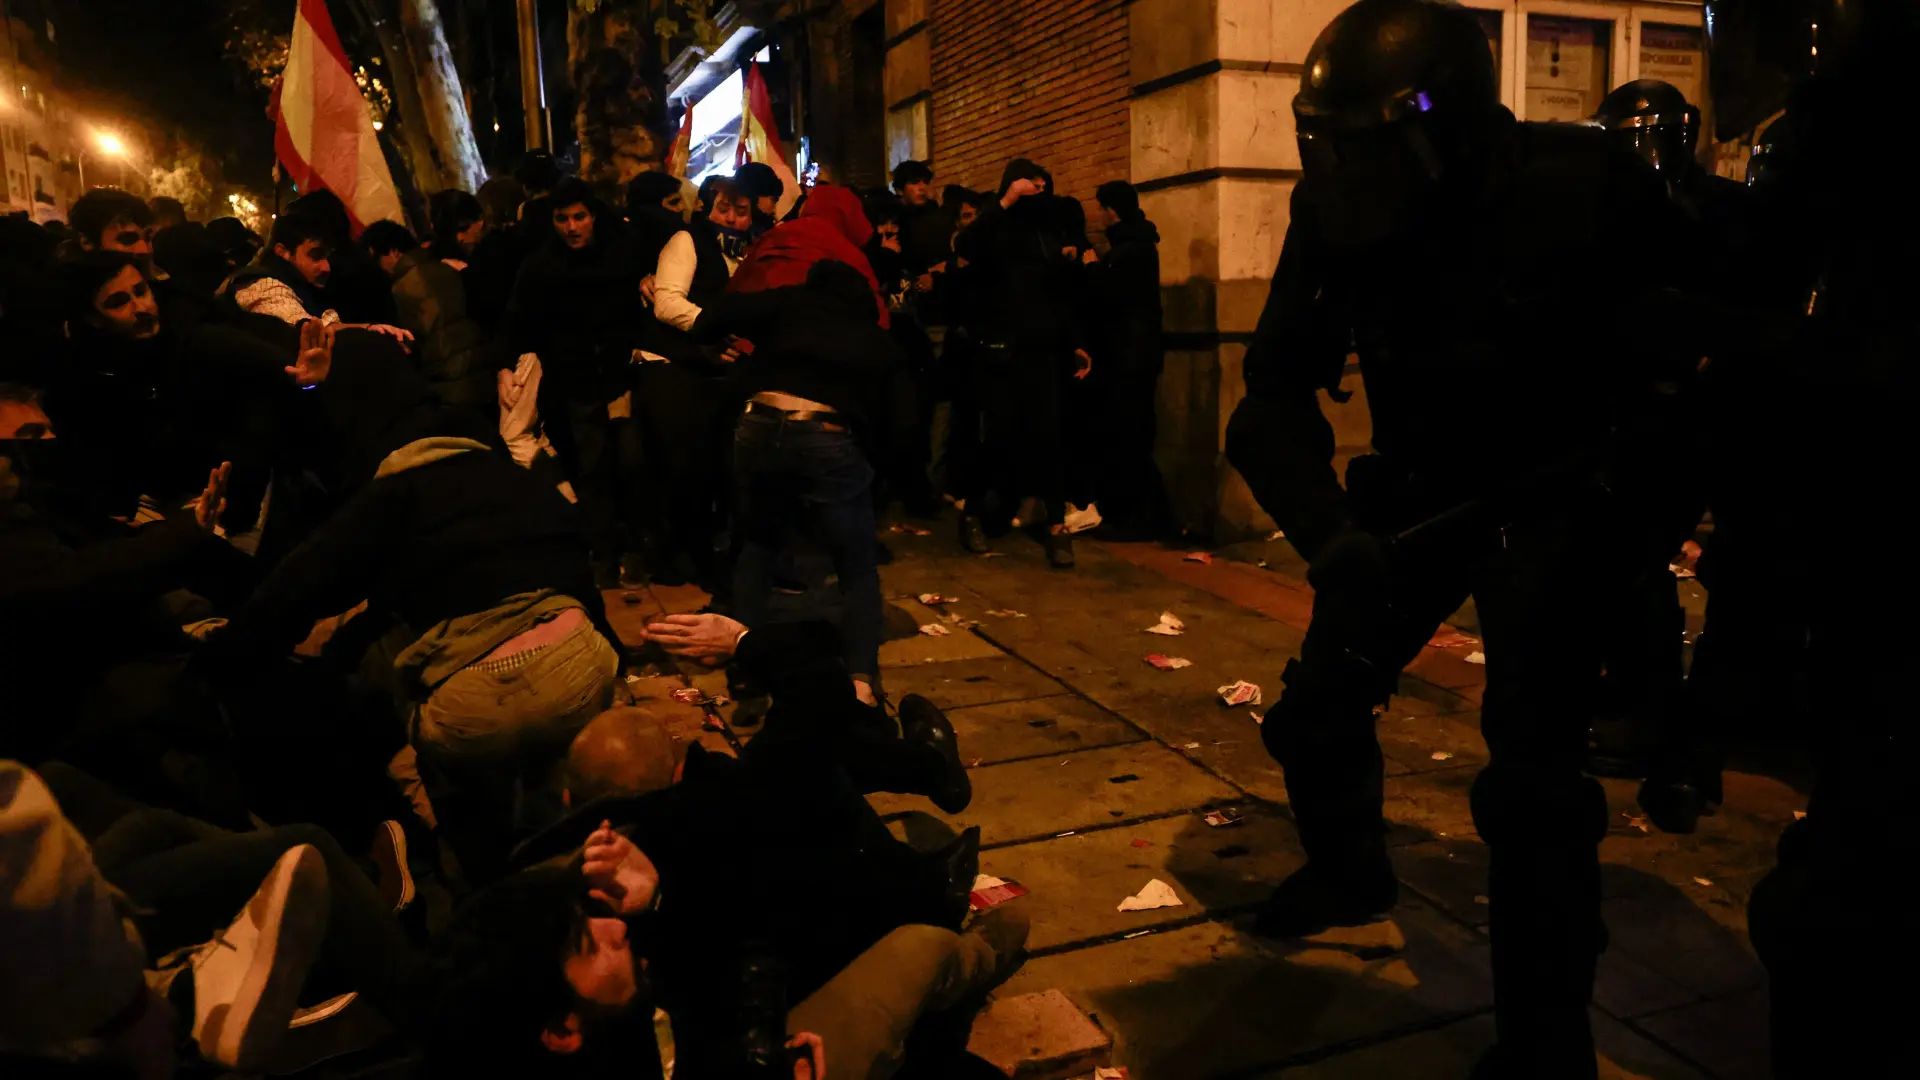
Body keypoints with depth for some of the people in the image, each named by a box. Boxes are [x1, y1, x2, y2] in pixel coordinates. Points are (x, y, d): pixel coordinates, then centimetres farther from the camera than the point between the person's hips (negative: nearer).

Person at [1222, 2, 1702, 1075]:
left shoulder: (1581, 184, -22)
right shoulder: (1335, 218, -13)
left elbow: (1704, 332, -7)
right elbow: (1276, 394, -15)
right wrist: (1329, 535, -31)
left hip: (1552, 503, -4)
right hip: (1415, 493, 4)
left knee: (1533, 775, -14)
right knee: (1315, 713, 5)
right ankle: (1352, 871, 38)